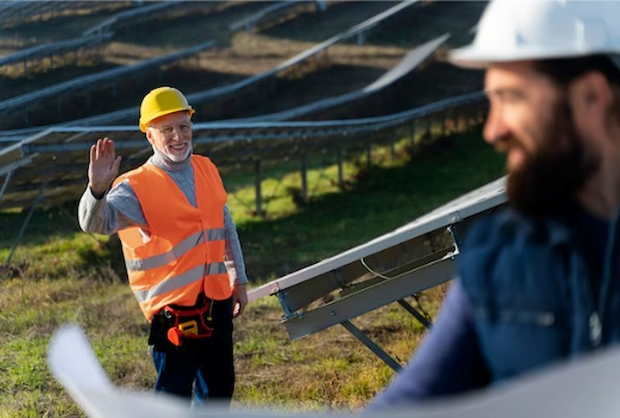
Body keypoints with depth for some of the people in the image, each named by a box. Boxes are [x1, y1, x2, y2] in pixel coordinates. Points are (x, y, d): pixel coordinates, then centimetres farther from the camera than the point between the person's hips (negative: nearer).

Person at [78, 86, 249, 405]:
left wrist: (238, 280, 20)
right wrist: (98, 188, -48)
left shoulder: (207, 170, 8)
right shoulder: (137, 187, -12)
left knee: (219, 388, 17)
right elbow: (95, 223, -28)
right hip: (172, 305, -6)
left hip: (217, 299, 7)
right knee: (174, 391, -7)